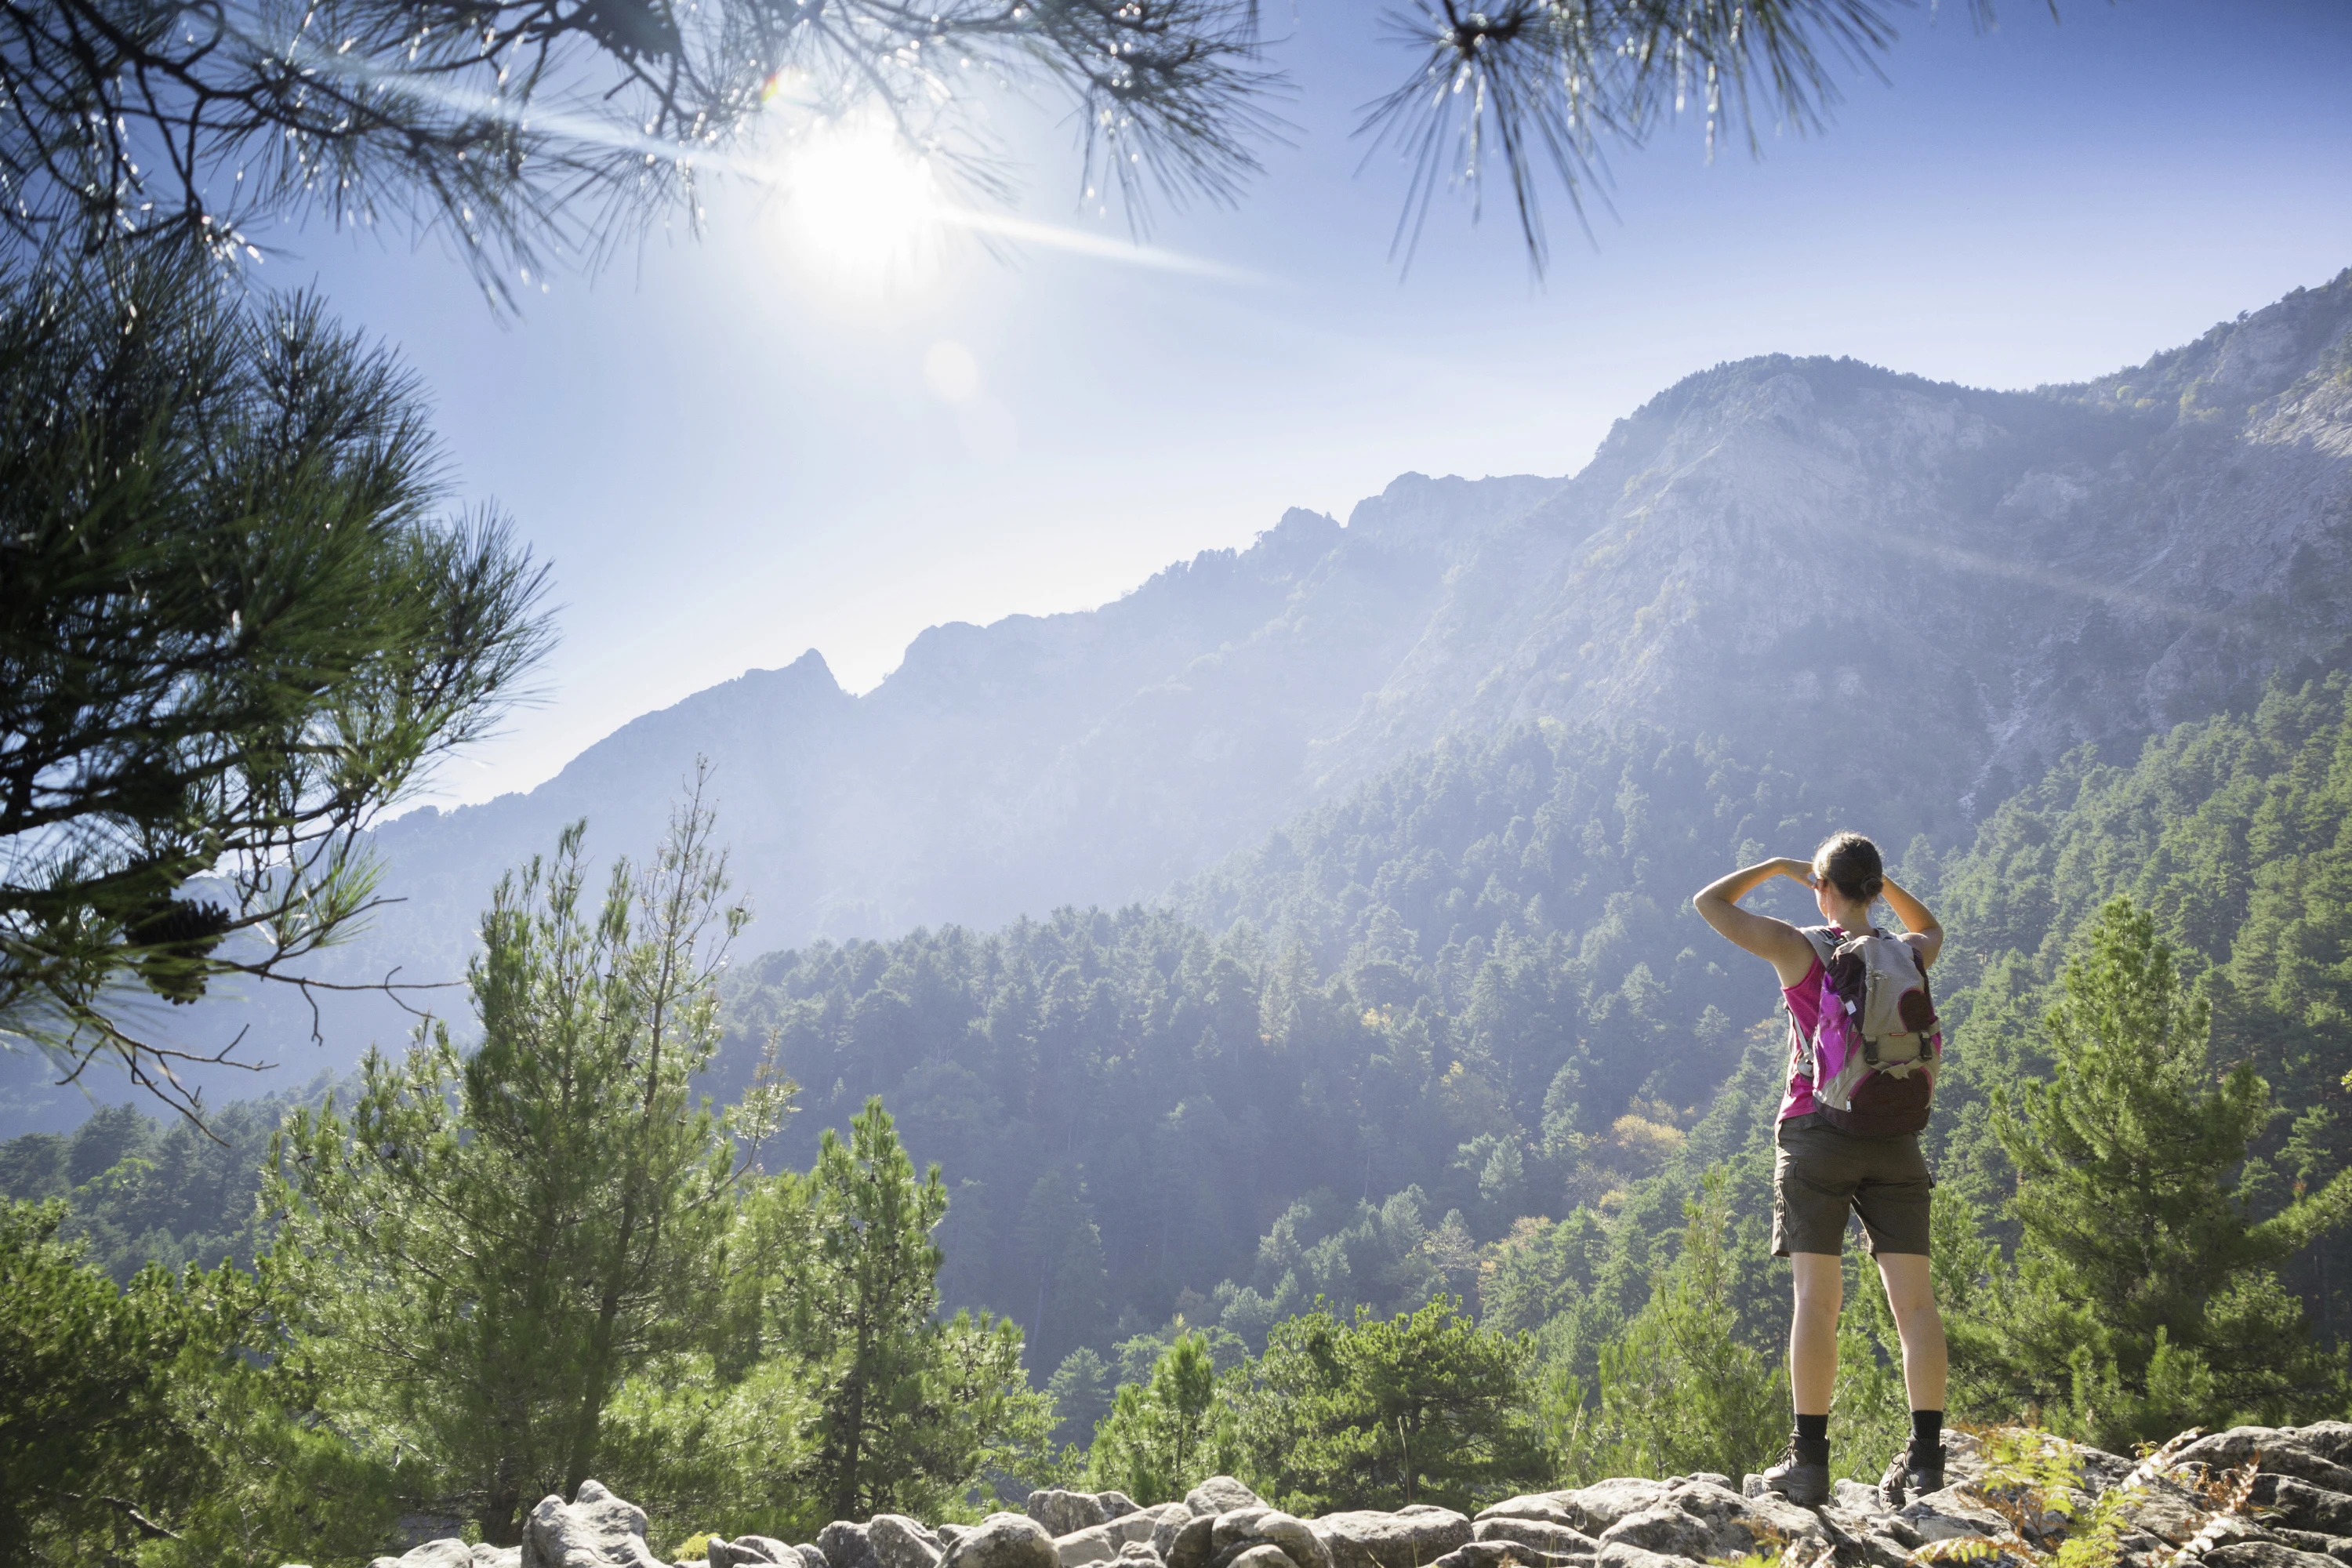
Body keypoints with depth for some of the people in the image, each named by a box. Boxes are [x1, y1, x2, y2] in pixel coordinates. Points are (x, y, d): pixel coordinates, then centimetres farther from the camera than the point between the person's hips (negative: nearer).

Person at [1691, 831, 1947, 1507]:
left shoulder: (1800, 948, -5)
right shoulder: (1908, 956, 7)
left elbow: (1709, 903, 4)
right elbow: (1931, 928, 33)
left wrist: (1777, 866, 12)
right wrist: (1881, 881, 21)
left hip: (1817, 1130, -3)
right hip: (1894, 1142, 3)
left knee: (1816, 1297, -4)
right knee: (1914, 1298, 3)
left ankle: (1810, 1461, -4)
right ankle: (1926, 1453, -1)